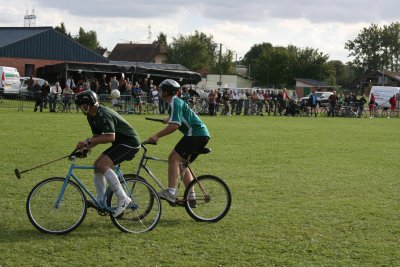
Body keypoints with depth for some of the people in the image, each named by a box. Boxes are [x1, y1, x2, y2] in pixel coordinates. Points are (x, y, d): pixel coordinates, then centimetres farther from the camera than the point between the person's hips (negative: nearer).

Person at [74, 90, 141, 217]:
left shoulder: (103, 114, -23)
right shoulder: (92, 116, 9)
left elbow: (110, 137, -31)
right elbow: (97, 136, 14)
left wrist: (88, 141, -29)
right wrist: (86, 147, -4)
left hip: (130, 142, -10)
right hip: (120, 143, 10)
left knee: (103, 165, -22)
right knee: (97, 165, 7)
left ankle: (123, 199, -18)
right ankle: (101, 201, 12)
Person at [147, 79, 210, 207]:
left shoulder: (175, 103, -11)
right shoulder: (176, 102, 21)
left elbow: (174, 125, -23)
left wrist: (157, 136, -23)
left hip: (196, 134, -11)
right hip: (202, 134, 11)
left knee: (173, 158, -18)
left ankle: (171, 192, -28)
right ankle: (191, 197, 16)